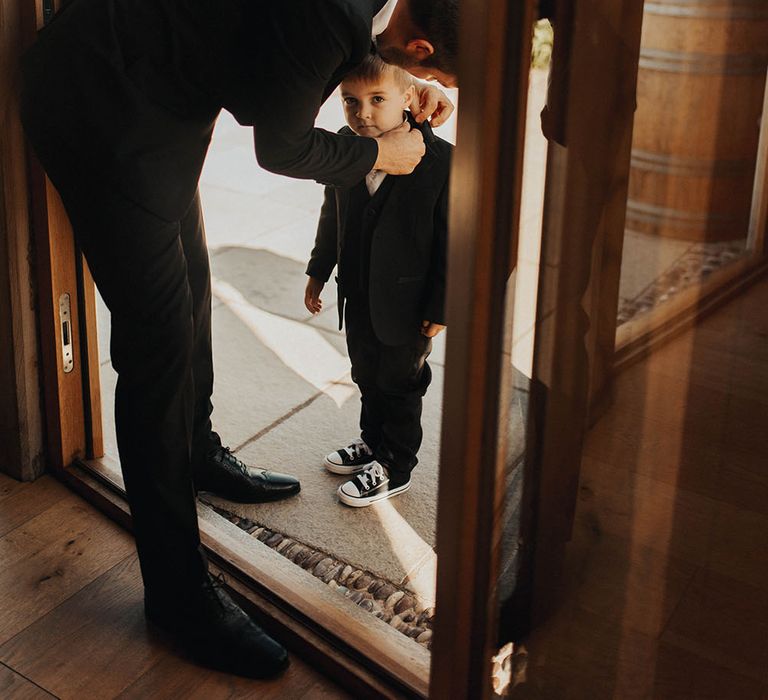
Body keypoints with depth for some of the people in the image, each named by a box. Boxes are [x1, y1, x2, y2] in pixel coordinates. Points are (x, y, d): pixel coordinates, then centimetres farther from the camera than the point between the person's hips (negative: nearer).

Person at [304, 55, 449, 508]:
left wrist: (439, 309, -14)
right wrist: (318, 272, 15)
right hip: (359, 297, 5)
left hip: (407, 306, -5)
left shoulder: (440, 161, -23)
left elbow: (451, 243, -16)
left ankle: (395, 468, 31)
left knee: (400, 387, 13)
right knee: (368, 379, 23)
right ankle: (373, 442, 46)